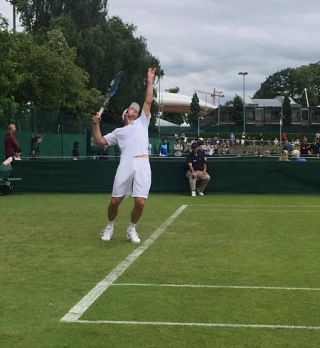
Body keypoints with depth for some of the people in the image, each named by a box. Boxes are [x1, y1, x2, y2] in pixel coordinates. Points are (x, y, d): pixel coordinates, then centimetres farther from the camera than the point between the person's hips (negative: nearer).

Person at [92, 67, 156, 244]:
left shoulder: (142, 122, 27)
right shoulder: (118, 131, 26)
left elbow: (148, 101, 20)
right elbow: (100, 141, 20)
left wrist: (150, 80, 18)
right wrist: (96, 124, 10)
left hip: (143, 165, 0)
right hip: (125, 165, 0)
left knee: (140, 202, -9)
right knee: (115, 201, -2)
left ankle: (131, 229, 13)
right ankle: (110, 226, 24)